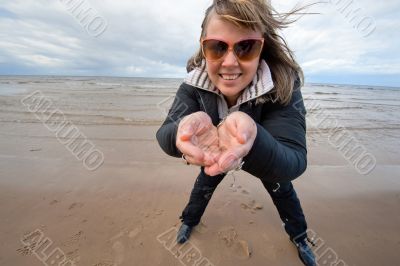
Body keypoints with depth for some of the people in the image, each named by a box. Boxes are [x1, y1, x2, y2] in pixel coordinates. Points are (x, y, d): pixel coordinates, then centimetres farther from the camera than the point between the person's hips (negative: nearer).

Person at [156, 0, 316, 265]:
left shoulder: (284, 84, -38)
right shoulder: (194, 83, -30)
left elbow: (294, 161, -46)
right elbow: (165, 132, -40)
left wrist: (254, 140, -69)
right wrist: (184, 130, -65)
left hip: (271, 154, 0)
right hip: (213, 153, 1)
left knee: (282, 189, 17)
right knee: (204, 183, 17)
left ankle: (300, 237, 50)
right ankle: (189, 221, 50)